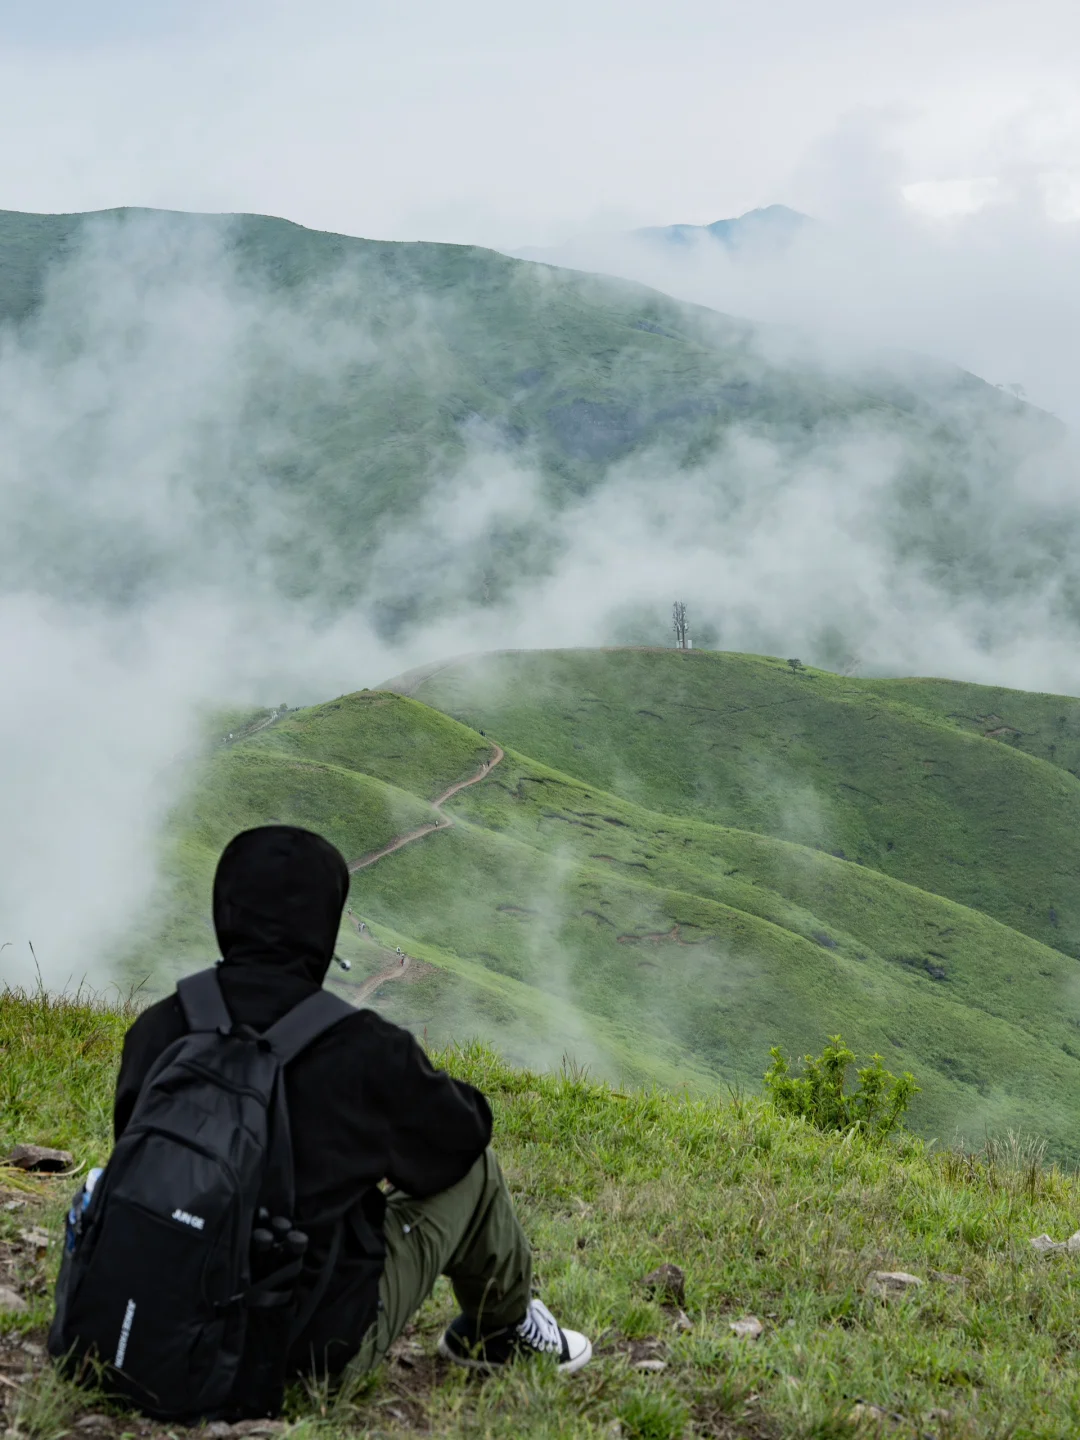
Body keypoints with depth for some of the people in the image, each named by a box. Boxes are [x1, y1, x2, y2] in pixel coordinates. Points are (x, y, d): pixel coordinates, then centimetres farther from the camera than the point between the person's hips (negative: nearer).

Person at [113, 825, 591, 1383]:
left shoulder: (155, 1032, -8)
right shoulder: (361, 1049, -20)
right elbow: (462, 1129, -2)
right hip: (327, 1341, -5)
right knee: (473, 1168, 14)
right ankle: (505, 1328, 39)